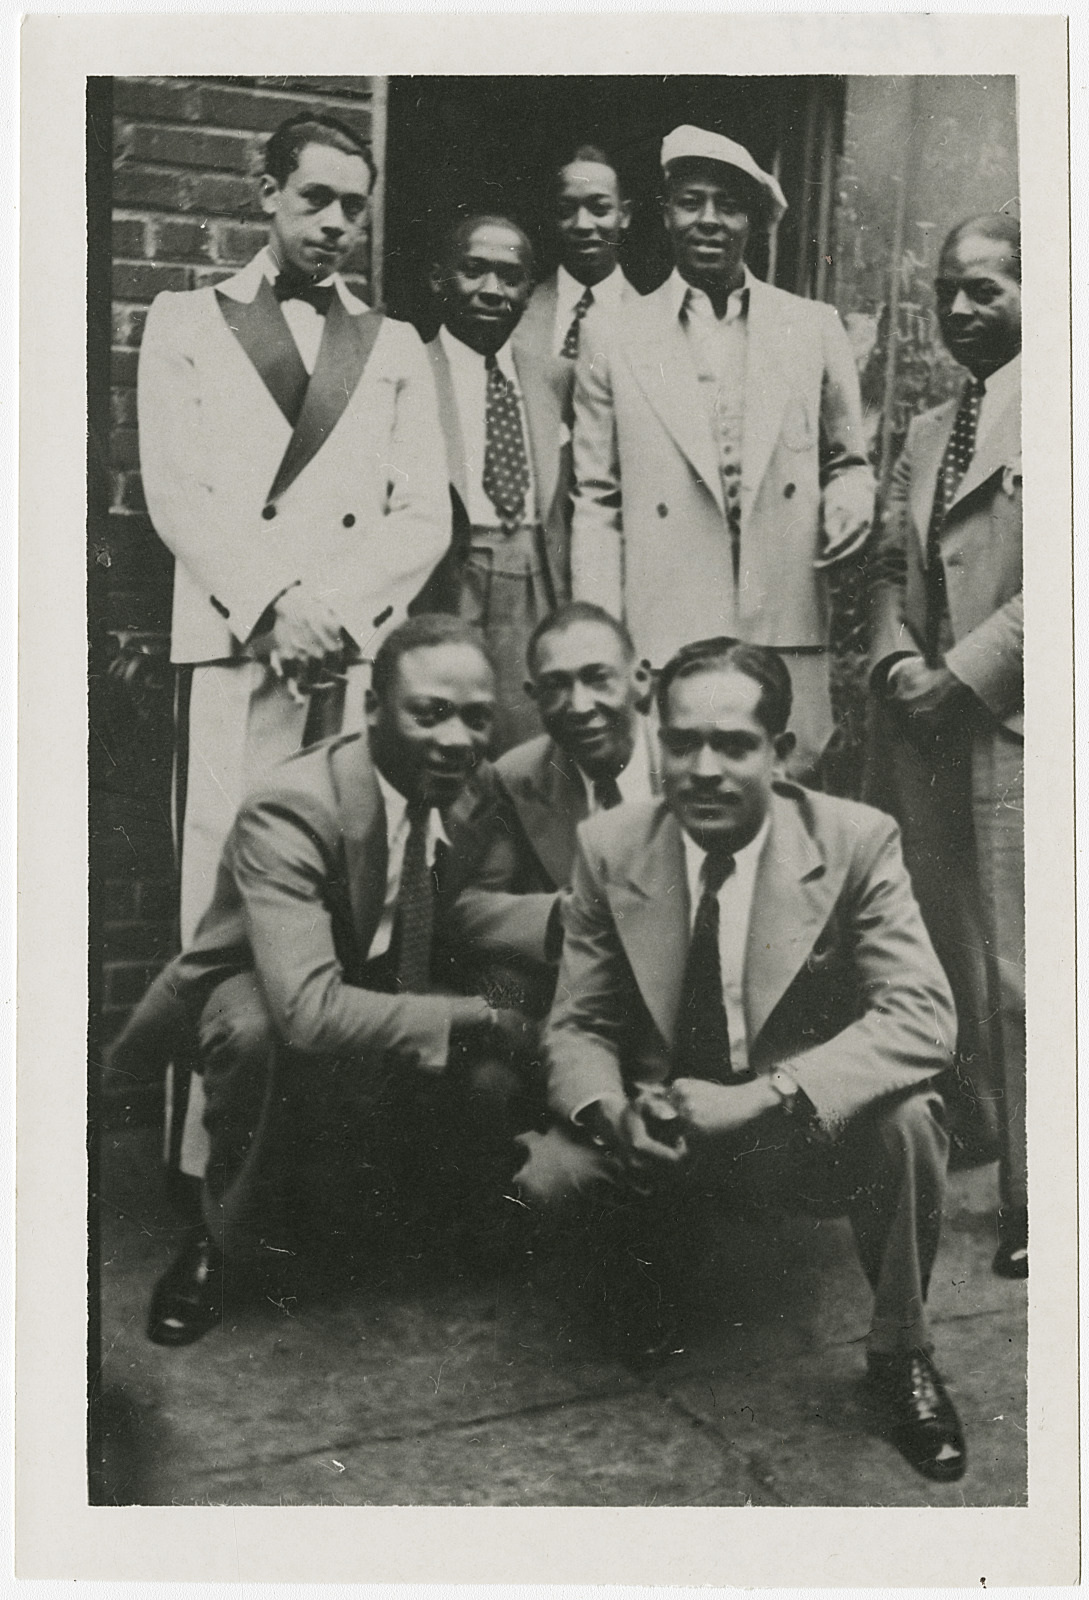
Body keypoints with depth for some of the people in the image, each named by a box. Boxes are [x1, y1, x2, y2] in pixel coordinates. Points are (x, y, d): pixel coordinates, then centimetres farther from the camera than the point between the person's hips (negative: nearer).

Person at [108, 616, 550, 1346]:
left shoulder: (477, 788, -13)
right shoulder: (289, 811, -34)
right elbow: (308, 1011, -44)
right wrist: (478, 1018, -39)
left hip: (390, 987, 5)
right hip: (260, 994, -4)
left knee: (498, 1078, -27)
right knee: (261, 1036, -41)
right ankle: (230, 1240, -10)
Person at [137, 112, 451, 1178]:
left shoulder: (395, 349, 19)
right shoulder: (186, 323, 14)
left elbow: (424, 517, 9)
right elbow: (173, 494, 2)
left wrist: (334, 607, -7)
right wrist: (275, 605, -10)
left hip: (363, 654, 2)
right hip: (231, 650, -1)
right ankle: (211, 1153, 3)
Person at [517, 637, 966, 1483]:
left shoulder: (857, 841, -15)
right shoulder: (610, 847, -7)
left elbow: (923, 1018, -23)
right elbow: (577, 1024, -2)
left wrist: (766, 1099, -35)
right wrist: (614, 1112, -26)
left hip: (814, 1128, -2)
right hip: (664, 1125, 2)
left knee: (906, 1119, -32)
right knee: (547, 1176, -24)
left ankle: (900, 1355, -3)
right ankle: (652, 1299, 13)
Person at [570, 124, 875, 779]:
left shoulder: (816, 328, 11)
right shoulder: (614, 338, 7)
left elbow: (847, 461, 20)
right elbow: (597, 504, 7)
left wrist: (852, 502, -4)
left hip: (787, 637, 1)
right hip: (659, 643, -1)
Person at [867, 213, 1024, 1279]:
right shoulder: (927, 433, 21)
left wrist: (964, 675, -14)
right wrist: (898, 664, -2)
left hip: (1012, 728, -6)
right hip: (926, 734, 6)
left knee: (1017, 973, -3)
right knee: (946, 962, 8)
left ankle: (1031, 1197, 9)